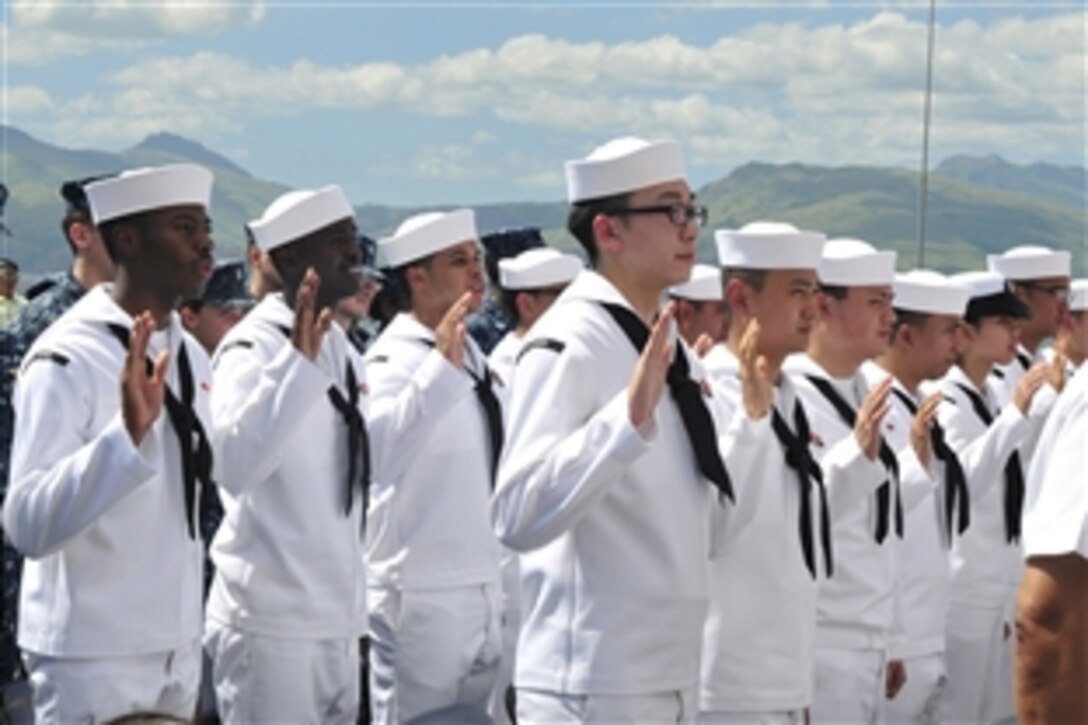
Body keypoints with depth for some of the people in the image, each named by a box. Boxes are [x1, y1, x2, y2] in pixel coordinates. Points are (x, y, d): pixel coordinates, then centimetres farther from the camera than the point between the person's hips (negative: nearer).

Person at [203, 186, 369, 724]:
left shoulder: (338, 345, 12)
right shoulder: (254, 348, -13)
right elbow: (233, 465, -34)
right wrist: (298, 361, -36)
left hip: (337, 617, 8)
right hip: (271, 620, -8)